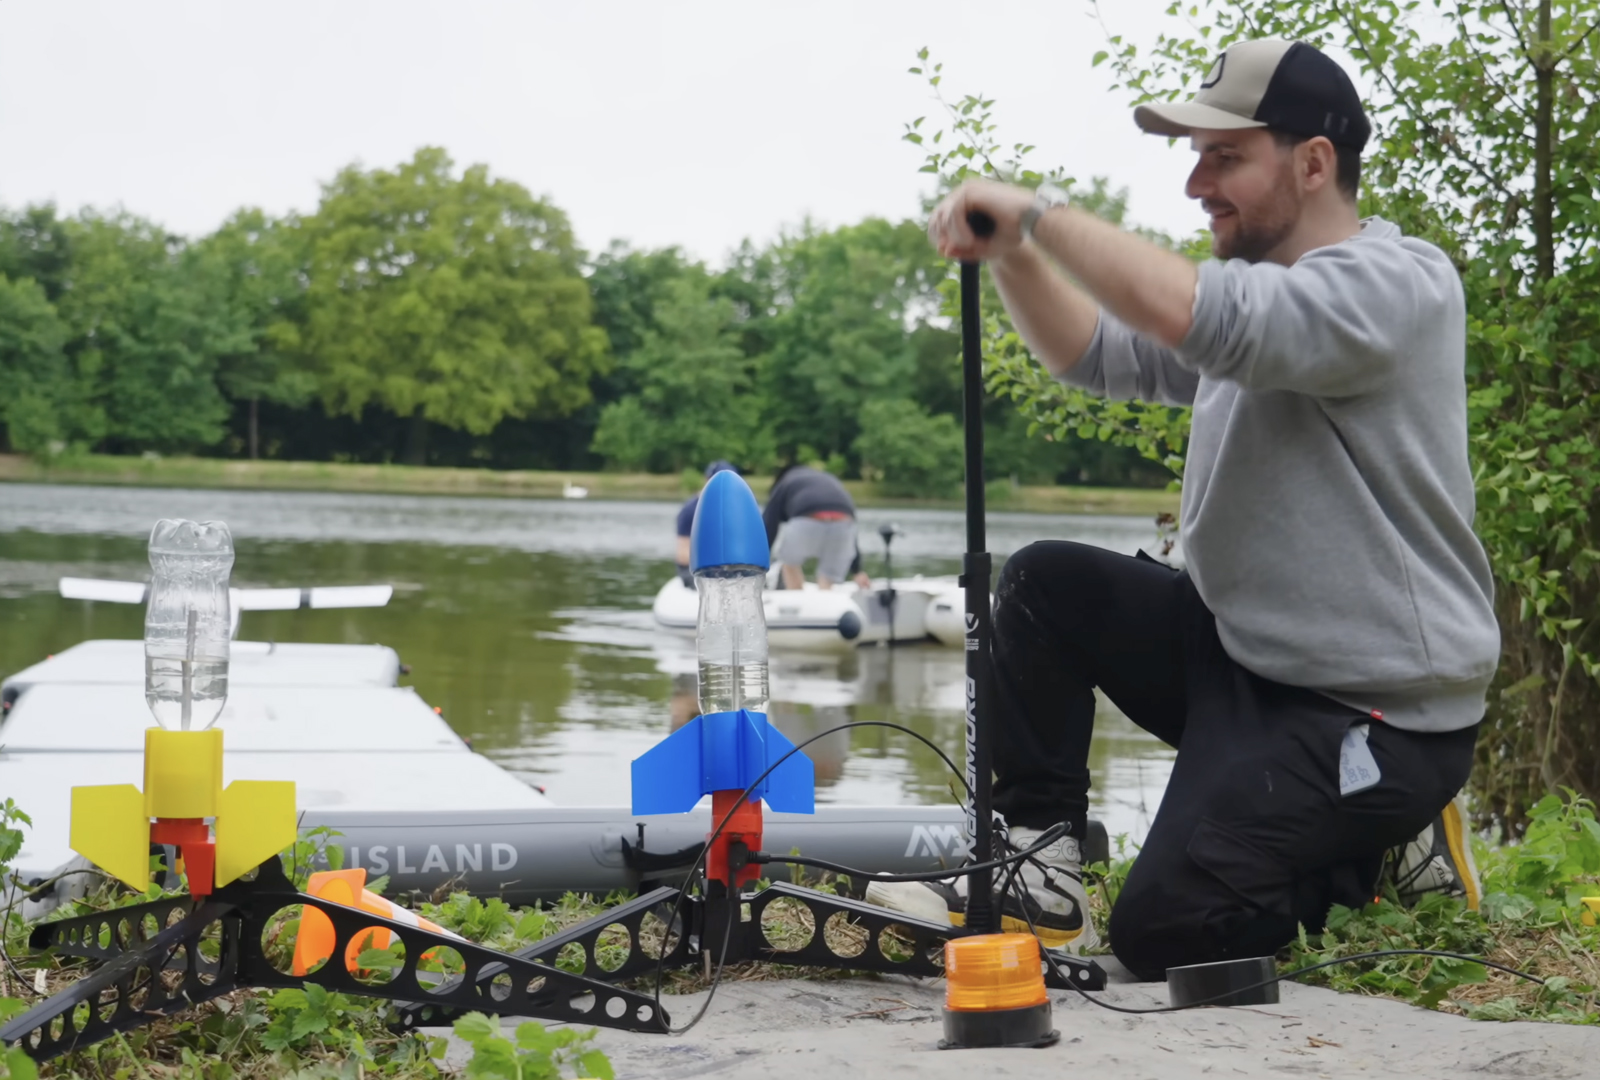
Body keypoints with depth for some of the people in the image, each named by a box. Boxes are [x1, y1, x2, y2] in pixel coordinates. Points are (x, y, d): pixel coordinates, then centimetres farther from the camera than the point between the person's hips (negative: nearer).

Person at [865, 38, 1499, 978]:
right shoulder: (1260, 292, 13)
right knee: (1044, 583, -1)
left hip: (1378, 714, -9)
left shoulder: (1397, 283, -17)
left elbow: (1192, 316, -34)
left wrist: (1041, 212, -25)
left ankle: (1395, 848, 6)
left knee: (1163, 930, -16)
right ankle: (1038, 857, 2)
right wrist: (1011, 256, -1)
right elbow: (1093, 353, 18)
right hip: (1241, 655, 9)